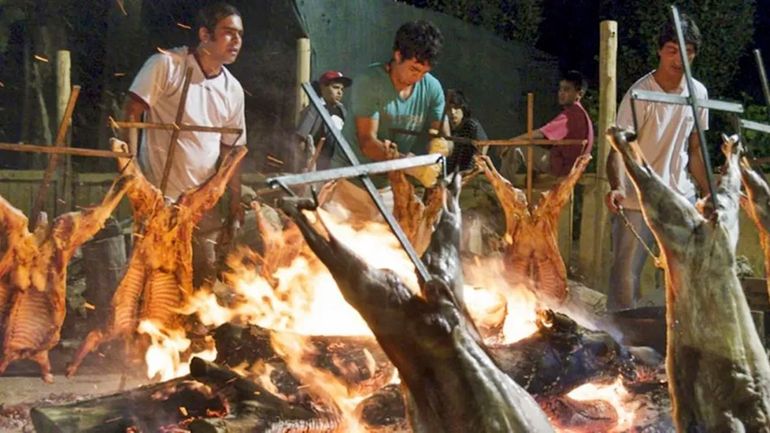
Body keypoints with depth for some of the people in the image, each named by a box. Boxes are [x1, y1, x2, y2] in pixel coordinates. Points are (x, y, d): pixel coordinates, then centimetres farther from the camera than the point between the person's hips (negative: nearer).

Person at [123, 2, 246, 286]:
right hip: (159, 196, -5)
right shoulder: (166, 65, -7)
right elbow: (131, 115, -9)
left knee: (207, 278, 5)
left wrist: (235, 202, 10)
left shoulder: (233, 90, 10)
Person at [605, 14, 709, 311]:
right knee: (626, 275, -3)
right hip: (637, 201, -5)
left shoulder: (698, 94, 4)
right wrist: (616, 187, -38)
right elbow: (618, 148, -20)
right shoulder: (639, 94, -13)